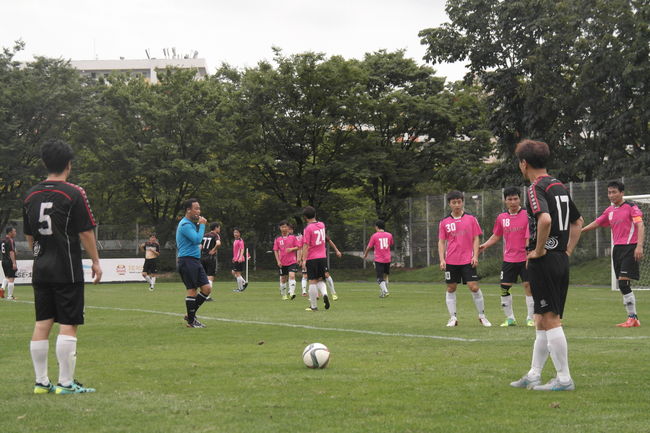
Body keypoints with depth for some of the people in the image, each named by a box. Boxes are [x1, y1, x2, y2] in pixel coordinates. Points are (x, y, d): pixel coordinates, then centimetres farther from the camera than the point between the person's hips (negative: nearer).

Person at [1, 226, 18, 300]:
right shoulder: (10, 241, -14)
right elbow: (11, 252, -21)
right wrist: (14, 263, -23)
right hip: (10, 262, -8)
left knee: (7, 277, 24)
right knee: (11, 279, -2)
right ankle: (10, 296, 0)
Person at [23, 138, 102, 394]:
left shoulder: (31, 196, 8)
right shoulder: (73, 193, -10)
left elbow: (29, 236, 15)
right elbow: (86, 232, -9)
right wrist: (95, 261, 1)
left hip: (40, 270, 6)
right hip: (68, 270, -6)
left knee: (42, 324, 9)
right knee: (68, 325, -3)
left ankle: (41, 382, 12)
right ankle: (66, 383, -4)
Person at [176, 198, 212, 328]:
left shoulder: (191, 224, 19)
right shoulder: (185, 225, -14)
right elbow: (197, 239, -22)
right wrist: (202, 225, -15)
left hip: (195, 261, 10)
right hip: (187, 260, -10)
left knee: (206, 289, 5)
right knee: (192, 290, -6)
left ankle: (191, 315, 16)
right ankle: (191, 321, 3)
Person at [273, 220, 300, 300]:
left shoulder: (292, 237, 1)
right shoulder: (277, 239, 3)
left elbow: (298, 247, 4)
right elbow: (275, 251, 6)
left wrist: (292, 249, -16)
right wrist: (278, 261, -3)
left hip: (292, 261, -2)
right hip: (282, 263, 2)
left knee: (292, 275, -20)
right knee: (283, 279, 9)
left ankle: (292, 293, -26)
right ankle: (283, 295, 23)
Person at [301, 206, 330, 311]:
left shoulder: (308, 228, -12)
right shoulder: (322, 225, 6)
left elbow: (306, 245, -16)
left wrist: (304, 260, -15)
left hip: (312, 258, -5)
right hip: (322, 257, 5)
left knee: (312, 281, 0)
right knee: (320, 280, 15)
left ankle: (313, 306, 3)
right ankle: (324, 294, -14)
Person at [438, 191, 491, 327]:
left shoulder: (471, 219, 3)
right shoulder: (444, 222, 5)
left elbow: (476, 239, 4)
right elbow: (441, 242, 7)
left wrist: (475, 256, -6)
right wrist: (442, 260, -2)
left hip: (468, 260, -2)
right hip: (451, 261, 2)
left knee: (474, 287, -7)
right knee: (451, 288, 3)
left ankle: (482, 316, 6)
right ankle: (452, 317, 10)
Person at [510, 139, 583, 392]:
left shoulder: (537, 188, -13)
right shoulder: (560, 187, 15)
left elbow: (545, 219, -31)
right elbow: (578, 222, 26)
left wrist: (538, 250, -19)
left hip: (544, 260, -9)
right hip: (562, 261, 9)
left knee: (550, 320, -6)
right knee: (542, 321, 15)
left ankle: (564, 379, -4)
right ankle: (534, 375, 23)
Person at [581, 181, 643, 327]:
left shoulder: (631, 207, -6)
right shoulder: (609, 211, 14)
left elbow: (640, 225, -15)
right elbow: (597, 223, 24)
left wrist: (639, 246, -26)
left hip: (630, 248, -7)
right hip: (617, 248, 7)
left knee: (623, 283, -15)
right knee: (623, 286, 5)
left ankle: (632, 318, -9)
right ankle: (633, 319, 10)